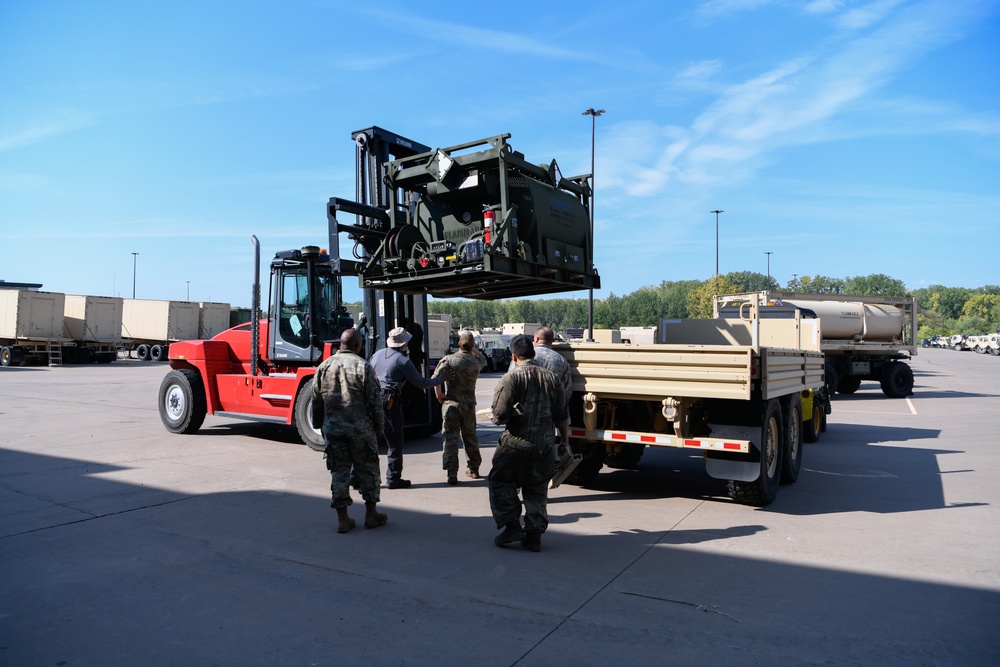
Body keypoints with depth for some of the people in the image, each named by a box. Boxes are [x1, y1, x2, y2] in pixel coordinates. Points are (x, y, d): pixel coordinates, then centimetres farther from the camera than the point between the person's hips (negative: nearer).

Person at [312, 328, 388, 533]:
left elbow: (316, 397, 10)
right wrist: (378, 425, 3)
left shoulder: (324, 366, 3)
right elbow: (375, 400, -9)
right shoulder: (363, 366, -9)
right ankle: (371, 514, 20)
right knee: (367, 470, 11)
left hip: (332, 428, 3)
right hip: (360, 429, -3)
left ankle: (342, 518, 13)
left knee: (339, 471, 10)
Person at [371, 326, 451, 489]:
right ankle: (393, 478, 8)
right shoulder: (402, 360, -7)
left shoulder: (377, 354, 12)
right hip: (389, 402, -6)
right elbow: (421, 383, -3)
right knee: (395, 442, 4)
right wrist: (440, 379, 10)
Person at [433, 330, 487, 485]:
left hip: (451, 403, -3)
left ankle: (452, 474, -6)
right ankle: (474, 469, 30)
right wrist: (472, 348, 23)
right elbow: (483, 358, 28)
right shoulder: (476, 361, 2)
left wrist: (439, 394, -10)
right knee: (470, 436, 19)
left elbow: (436, 376, -21)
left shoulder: (449, 359, -8)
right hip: (469, 404, 3)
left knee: (451, 438, -1)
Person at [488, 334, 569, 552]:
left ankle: (512, 526, 10)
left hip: (517, 444, -5)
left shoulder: (511, 379, -12)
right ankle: (534, 535, 16)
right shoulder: (552, 379, 4)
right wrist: (565, 443, 18)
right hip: (545, 446, 5)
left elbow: (499, 416, -15)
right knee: (537, 491, 15)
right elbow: (562, 417, 8)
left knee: (500, 482, 14)